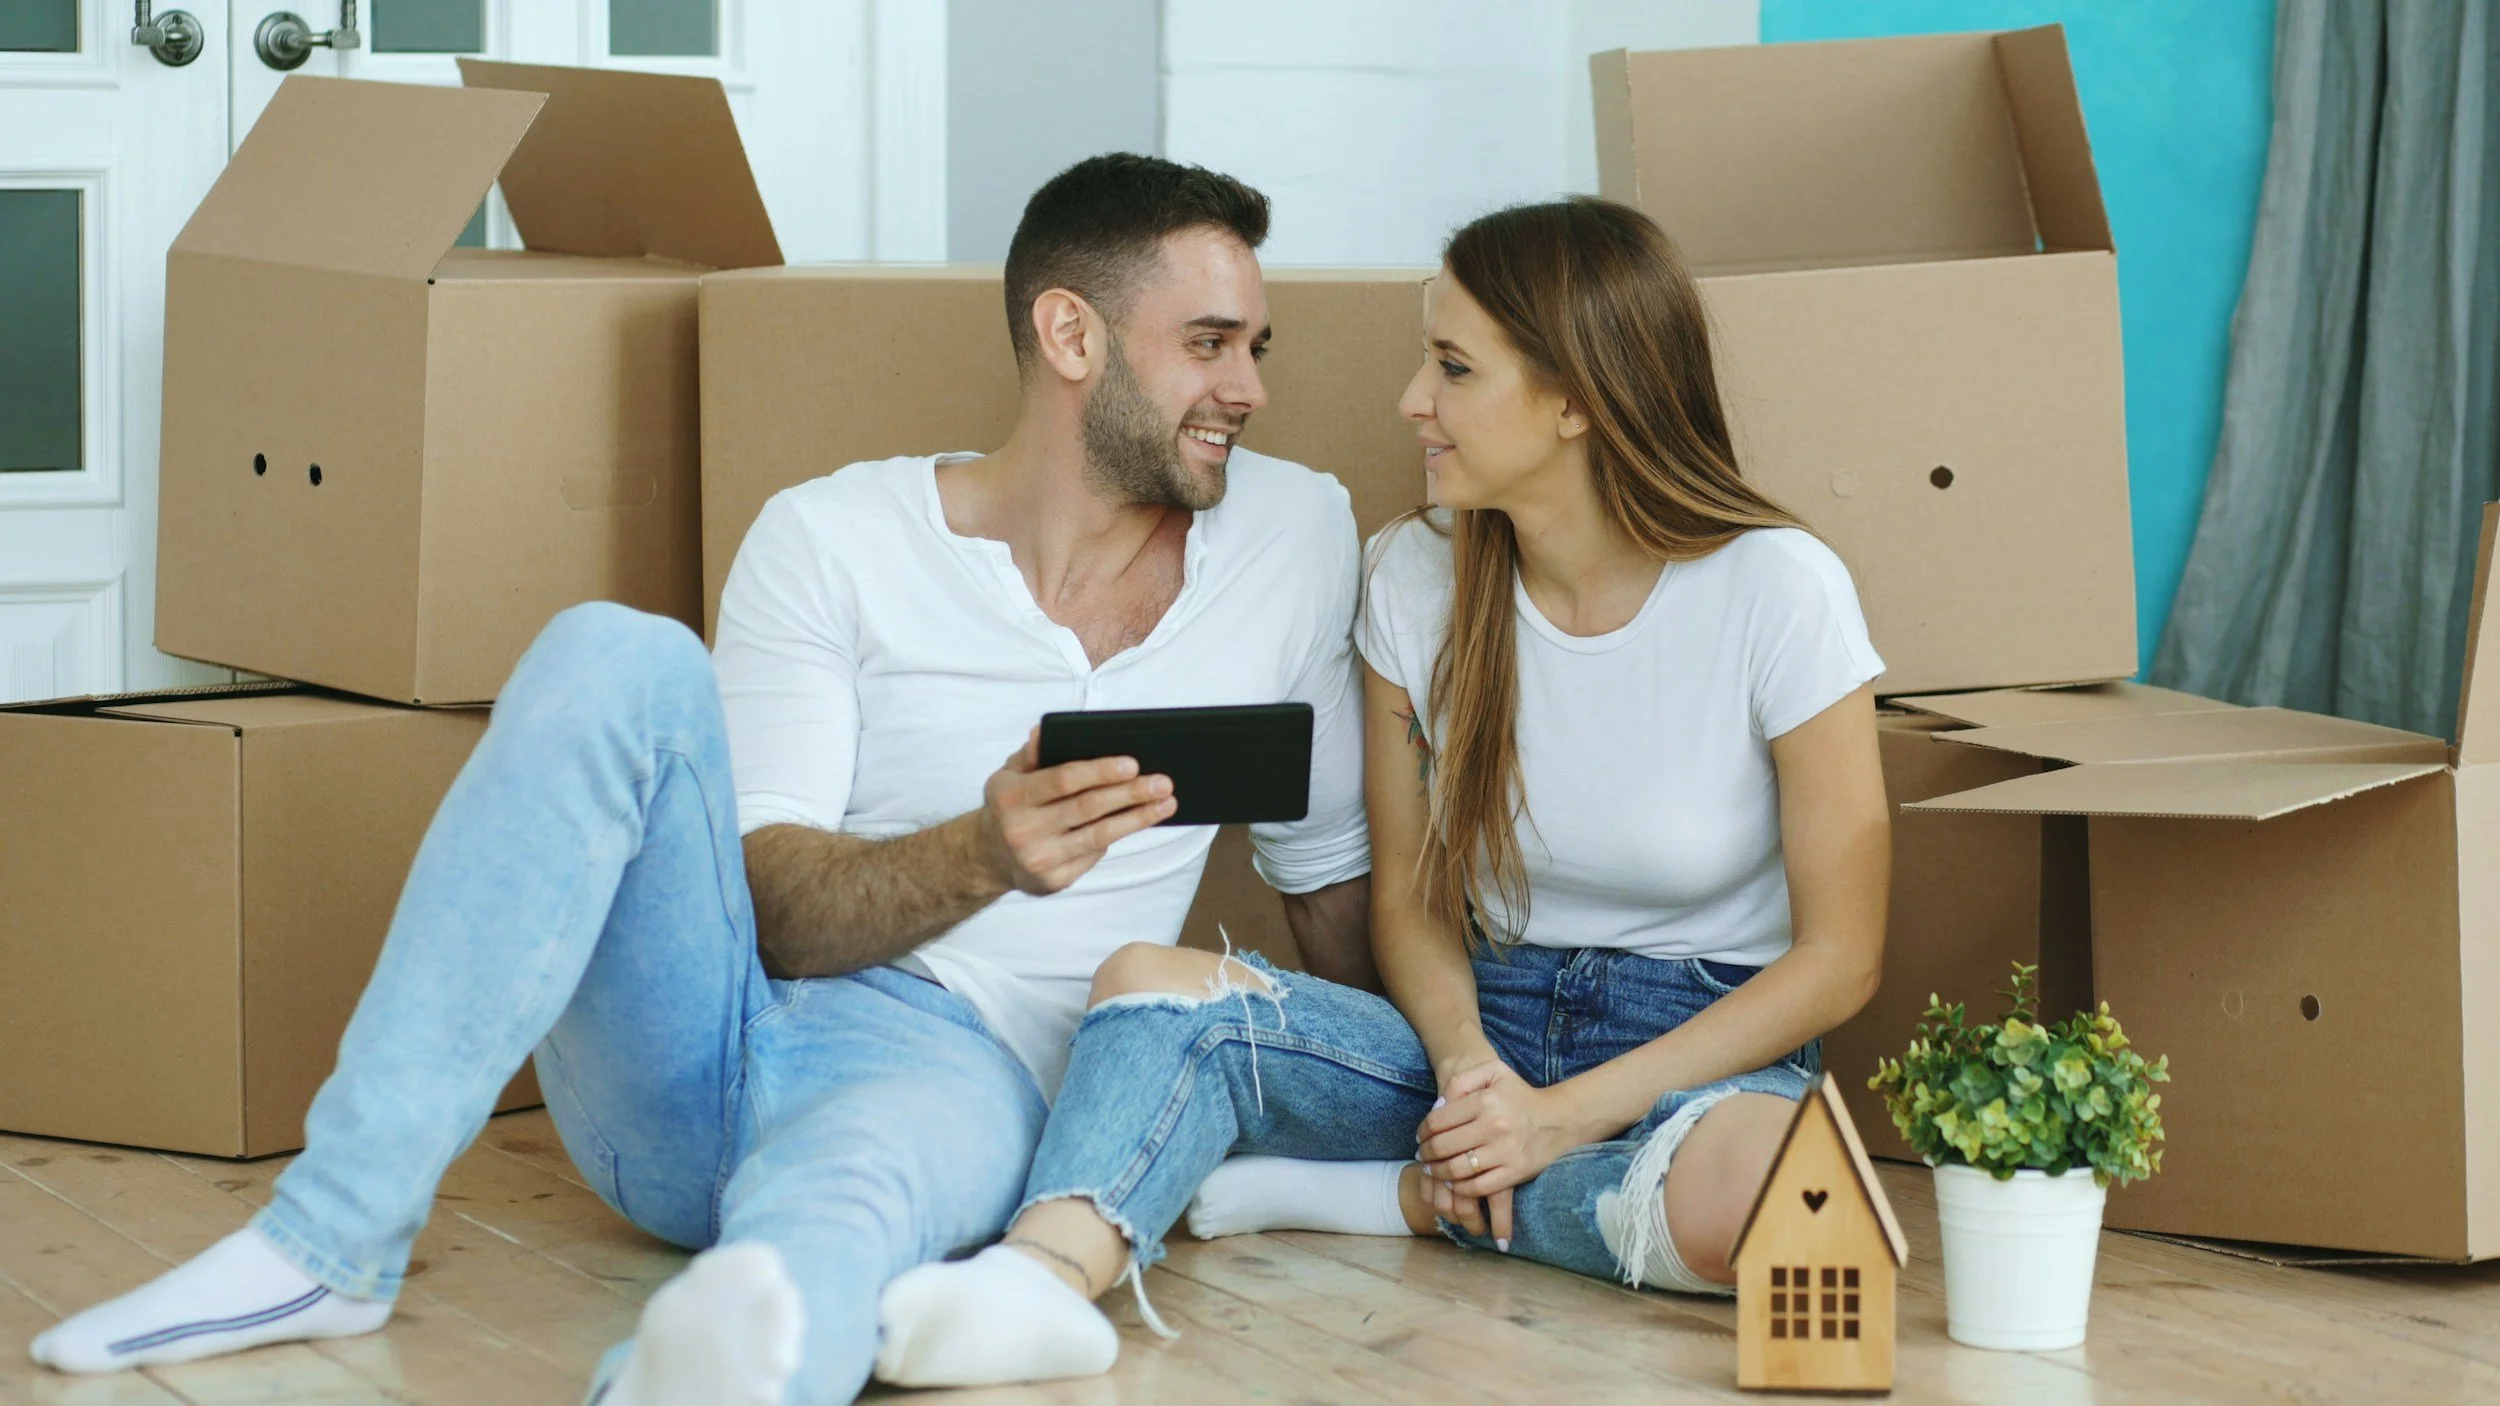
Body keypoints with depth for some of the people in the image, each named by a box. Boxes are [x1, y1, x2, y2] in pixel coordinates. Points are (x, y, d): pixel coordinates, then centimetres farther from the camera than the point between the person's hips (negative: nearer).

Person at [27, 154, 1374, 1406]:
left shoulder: (1298, 539, 12)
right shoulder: (833, 538, 4)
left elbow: (1333, 875, 23)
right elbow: (768, 909, -5)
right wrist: (977, 858, -24)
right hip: (691, 1047, 1)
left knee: (824, 1221, -40)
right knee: (618, 656, -27)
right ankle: (336, 1236, -30)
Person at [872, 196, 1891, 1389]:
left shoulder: (1775, 590, -11)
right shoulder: (1416, 580, 2)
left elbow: (1837, 956, -9)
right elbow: (1410, 899, 8)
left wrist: (1567, 1113, -17)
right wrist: (1467, 1061, -15)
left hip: (1708, 1048, -3)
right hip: (1481, 1031, 4)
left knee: (1750, 1194, -41)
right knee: (1155, 983, -23)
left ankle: (1392, 1194, -16)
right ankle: (1045, 1280, -52)